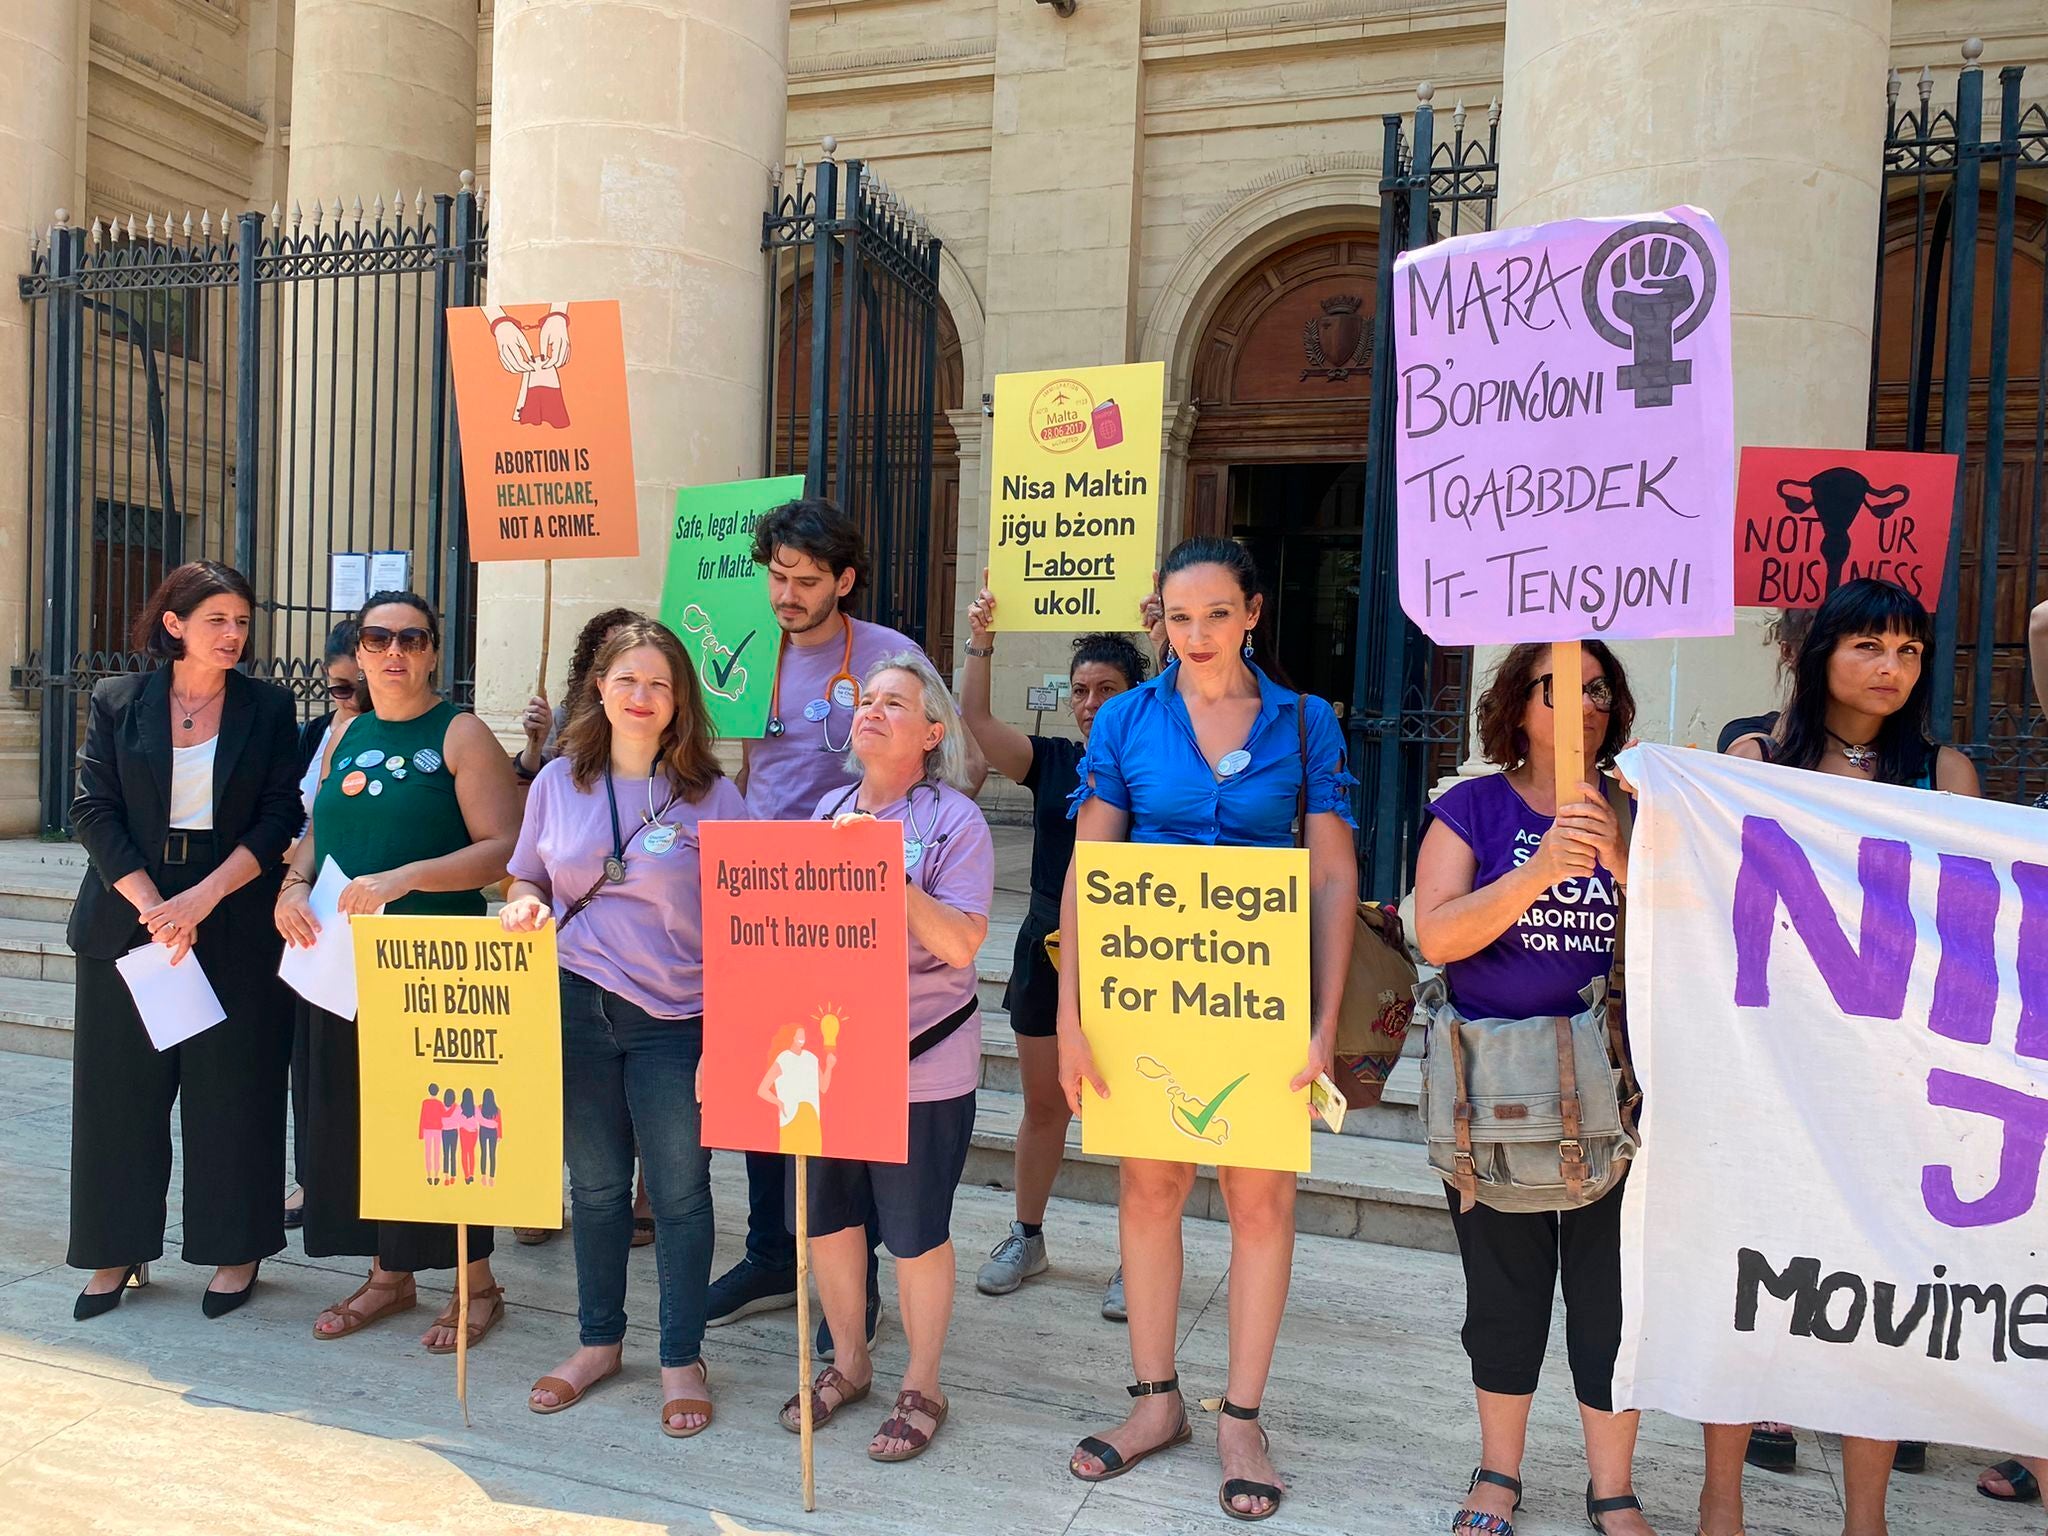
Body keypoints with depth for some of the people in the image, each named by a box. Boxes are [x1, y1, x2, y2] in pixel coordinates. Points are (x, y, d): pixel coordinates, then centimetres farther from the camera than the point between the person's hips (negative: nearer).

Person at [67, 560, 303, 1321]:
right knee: (120, 1090, 7)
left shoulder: (268, 708, 2)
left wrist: (203, 898, -14)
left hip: (235, 927, -1)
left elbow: (280, 819, -3)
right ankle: (116, 1252, 20)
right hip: (127, 920, 1)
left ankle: (236, 1251, 16)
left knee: (232, 1089, 3)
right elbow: (94, 811, -2)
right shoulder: (117, 702, 4)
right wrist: (153, 907, -13)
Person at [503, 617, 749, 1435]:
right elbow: (527, 880, 16)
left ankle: (682, 1359, 20)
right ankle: (598, 1340, 33)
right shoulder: (558, 782, 6)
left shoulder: (713, 794, -3)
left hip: (677, 1015, -2)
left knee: (679, 1190, 4)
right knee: (595, 1183, 14)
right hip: (575, 1005, 3)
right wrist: (524, 908, -8)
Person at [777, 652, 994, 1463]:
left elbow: (961, 945, -18)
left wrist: (892, 874, -24)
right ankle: (848, 1362, 36)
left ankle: (921, 1387, 26)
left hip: (920, 1064, -5)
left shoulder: (954, 820, -9)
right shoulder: (829, 809, 8)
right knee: (826, 1214, 15)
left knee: (914, 1233, 6)